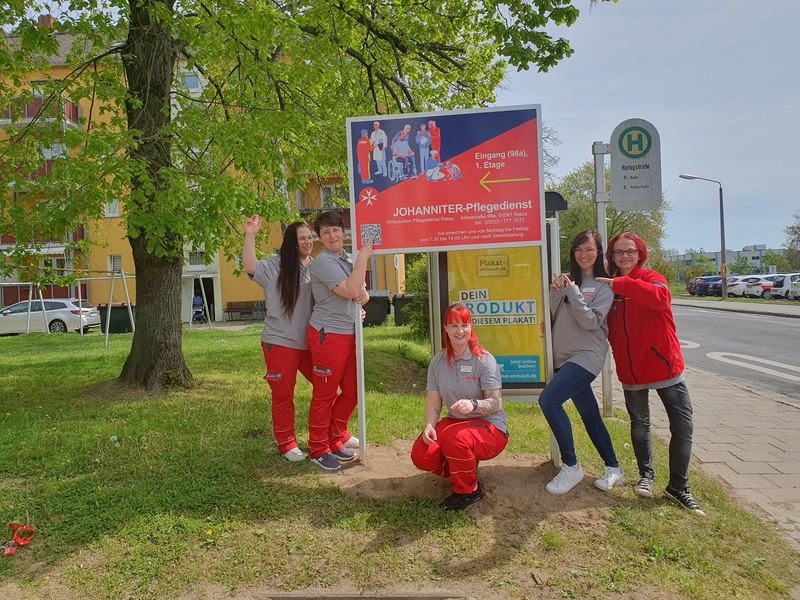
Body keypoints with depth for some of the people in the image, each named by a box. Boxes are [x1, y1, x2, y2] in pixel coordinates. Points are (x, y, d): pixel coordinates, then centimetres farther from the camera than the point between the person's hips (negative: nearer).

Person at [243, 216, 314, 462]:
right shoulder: (275, 267, -6)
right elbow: (250, 267, -23)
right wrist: (250, 236, -29)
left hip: (310, 342, 5)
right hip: (280, 342, -4)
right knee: (283, 395, 7)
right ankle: (286, 444, 22)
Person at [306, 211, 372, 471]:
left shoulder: (347, 259, 12)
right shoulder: (324, 262, -13)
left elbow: (358, 291, 20)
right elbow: (350, 290, -22)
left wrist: (363, 294, -4)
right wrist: (364, 257, -16)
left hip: (349, 333, 8)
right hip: (327, 334, -8)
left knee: (351, 391, 13)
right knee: (325, 394, 1)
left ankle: (336, 441, 28)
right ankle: (319, 450, 15)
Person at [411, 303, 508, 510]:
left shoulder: (484, 360, -14)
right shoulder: (438, 362, 0)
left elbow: (496, 404, -18)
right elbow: (434, 403, -1)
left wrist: (473, 404, -39)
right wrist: (429, 426, -21)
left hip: (489, 427, -5)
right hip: (455, 423, 5)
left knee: (454, 436, -37)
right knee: (421, 455, -19)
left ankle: (469, 490, -7)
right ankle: (463, 472, 13)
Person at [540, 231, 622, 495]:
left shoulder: (604, 285, -3)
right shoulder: (566, 280, 11)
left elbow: (592, 322, -13)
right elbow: (552, 318, 7)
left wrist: (573, 293, -17)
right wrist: (554, 294, -8)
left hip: (587, 355, -6)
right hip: (563, 355, 6)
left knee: (549, 399, -22)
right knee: (589, 414, 12)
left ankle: (571, 467, -9)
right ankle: (613, 469, 26)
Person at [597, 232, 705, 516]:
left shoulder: (651, 278, -6)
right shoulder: (609, 287, 7)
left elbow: (660, 297, -30)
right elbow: (609, 330, 11)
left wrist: (621, 284, -29)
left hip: (663, 363, -3)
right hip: (630, 370, 4)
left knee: (683, 426, -2)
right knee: (639, 425, 15)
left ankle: (678, 486, 14)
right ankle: (646, 474, 36)